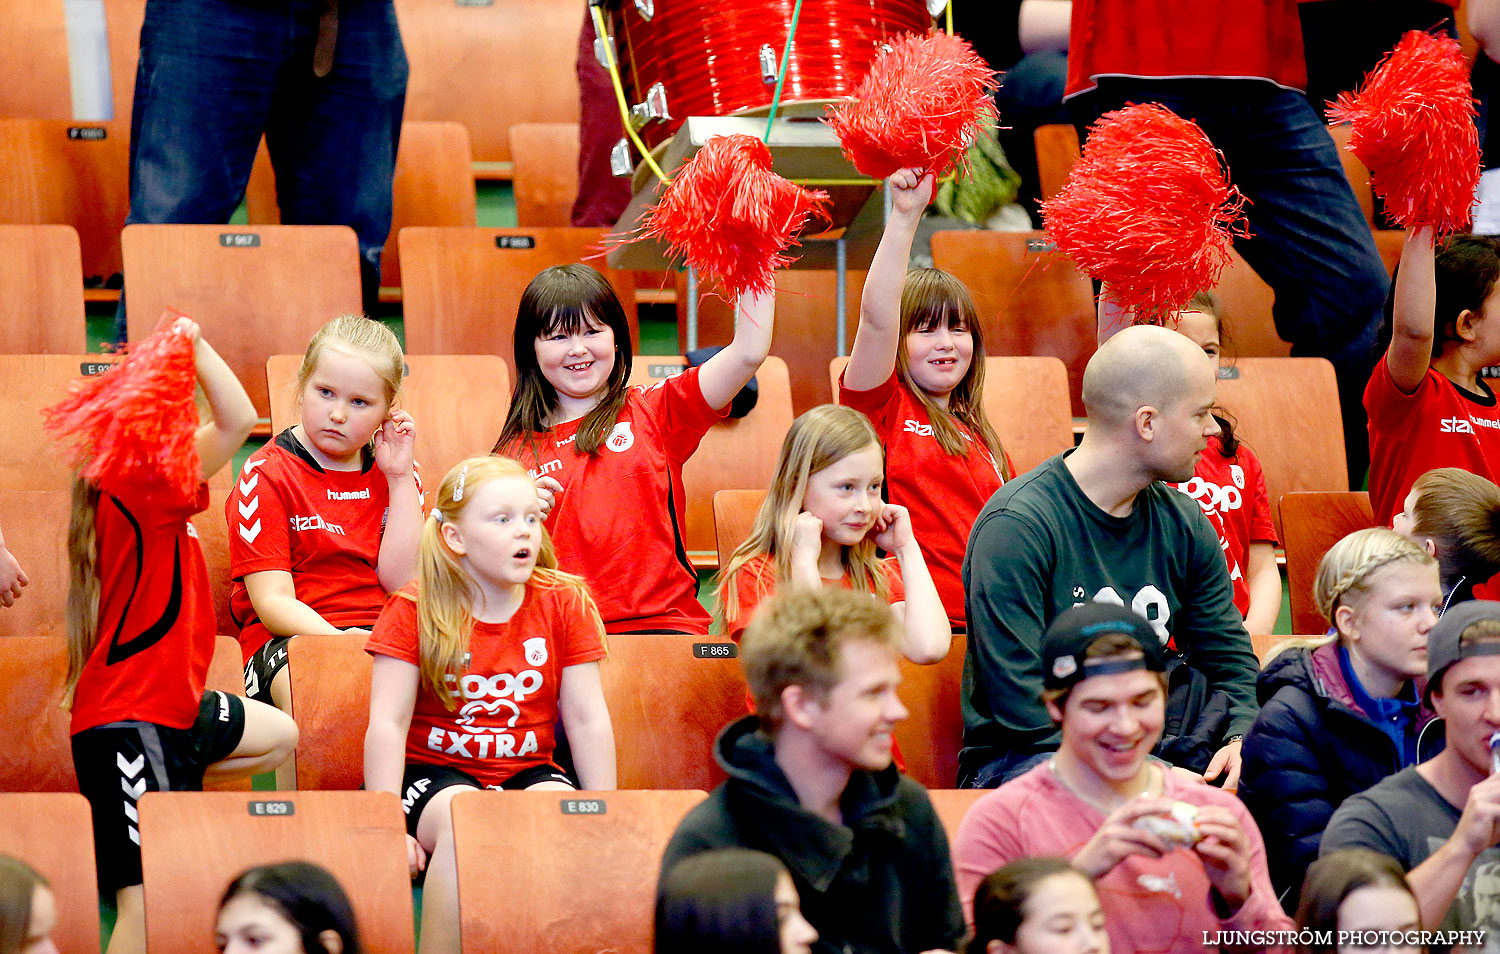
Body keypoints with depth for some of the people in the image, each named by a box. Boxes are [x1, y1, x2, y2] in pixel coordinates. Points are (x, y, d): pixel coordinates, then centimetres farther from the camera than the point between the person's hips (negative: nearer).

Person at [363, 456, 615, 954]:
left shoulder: (565, 604, 3)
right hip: (436, 770, -2)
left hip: (528, 770, 2)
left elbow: (588, 721, 2)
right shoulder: (413, 610, -4)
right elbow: (387, 725, -8)